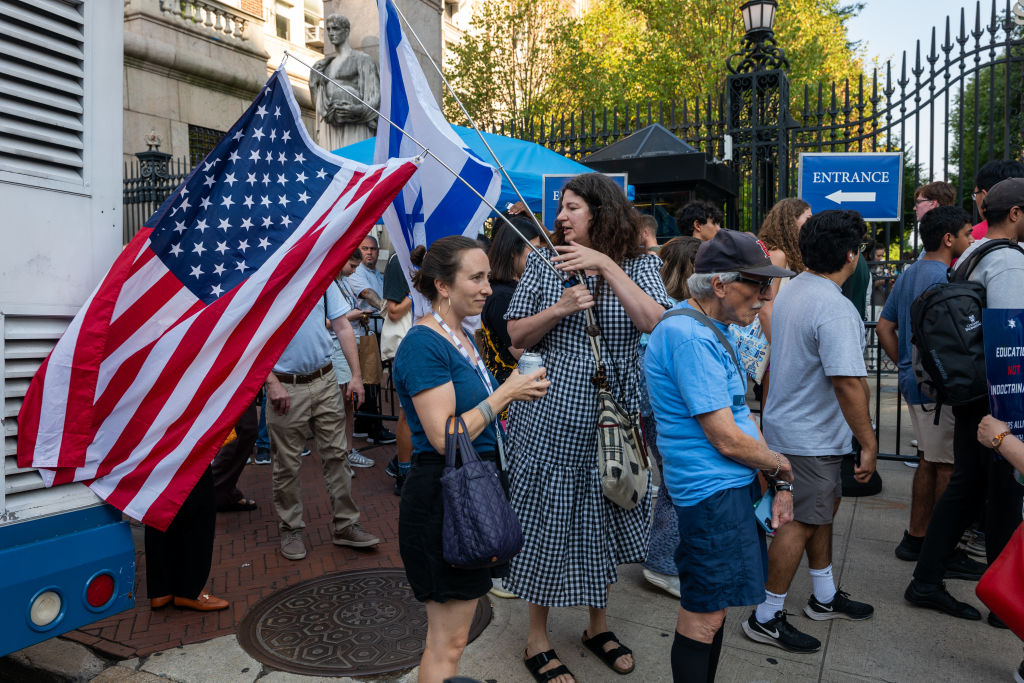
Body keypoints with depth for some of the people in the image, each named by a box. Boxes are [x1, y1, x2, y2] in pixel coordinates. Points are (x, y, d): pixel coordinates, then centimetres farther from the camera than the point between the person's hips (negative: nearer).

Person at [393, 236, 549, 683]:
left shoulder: (464, 336, 11)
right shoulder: (424, 344, -18)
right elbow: (445, 437, -24)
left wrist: (518, 391, 5)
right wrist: (505, 393, -17)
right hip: (440, 498, -9)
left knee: (452, 634, 21)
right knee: (448, 642, 4)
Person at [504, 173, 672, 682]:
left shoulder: (640, 266, 1)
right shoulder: (544, 264, 1)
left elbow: (655, 322, -18)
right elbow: (516, 337, 0)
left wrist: (607, 265, -22)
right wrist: (558, 309, -17)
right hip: (551, 417, -1)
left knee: (605, 520, 15)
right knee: (548, 522, 7)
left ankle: (598, 625, 38)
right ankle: (537, 639, 27)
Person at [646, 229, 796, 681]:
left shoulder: (710, 329, 12)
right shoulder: (691, 337, -21)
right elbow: (727, 439, -21)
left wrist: (779, 484, 6)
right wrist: (783, 468, -2)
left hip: (735, 483, 10)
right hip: (713, 490, -10)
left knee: (713, 607, 20)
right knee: (703, 618, 3)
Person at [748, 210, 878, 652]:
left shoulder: (790, 291, 5)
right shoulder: (835, 309, -25)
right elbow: (847, 383, -29)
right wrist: (868, 442, -20)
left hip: (787, 421, 10)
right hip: (811, 437, -10)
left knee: (824, 508, 22)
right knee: (803, 522, 1)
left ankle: (825, 597, 38)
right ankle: (766, 617, 13)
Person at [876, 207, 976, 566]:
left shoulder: (908, 274, 12)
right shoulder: (942, 279, -17)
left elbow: (884, 327, 16)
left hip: (915, 383, 10)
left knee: (930, 460, 17)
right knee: (949, 466, 2)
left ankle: (916, 537, 26)